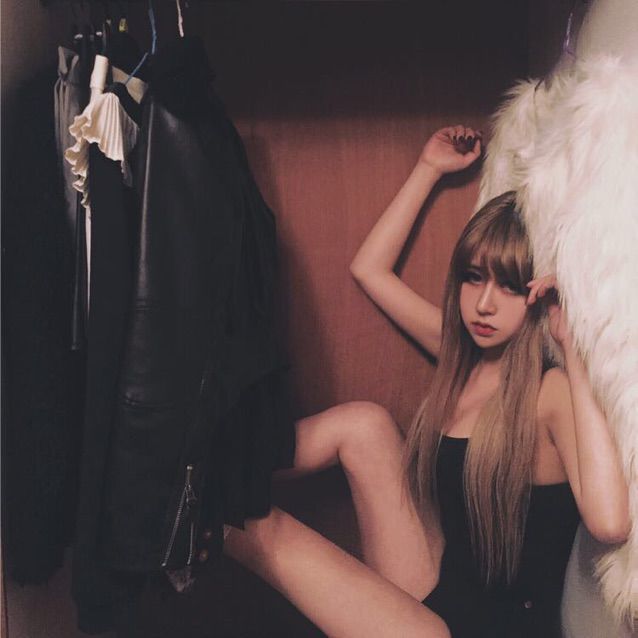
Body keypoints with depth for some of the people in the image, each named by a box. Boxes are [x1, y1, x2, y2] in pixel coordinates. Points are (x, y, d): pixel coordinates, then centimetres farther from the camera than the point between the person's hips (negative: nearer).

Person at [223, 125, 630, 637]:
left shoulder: (553, 390, -18)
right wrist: (429, 168, 8)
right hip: (435, 595, 6)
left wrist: (573, 350, -30)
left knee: (257, 525, -15)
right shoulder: (462, 354, 3)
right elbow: (369, 268, 11)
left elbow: (608, 522, -36)